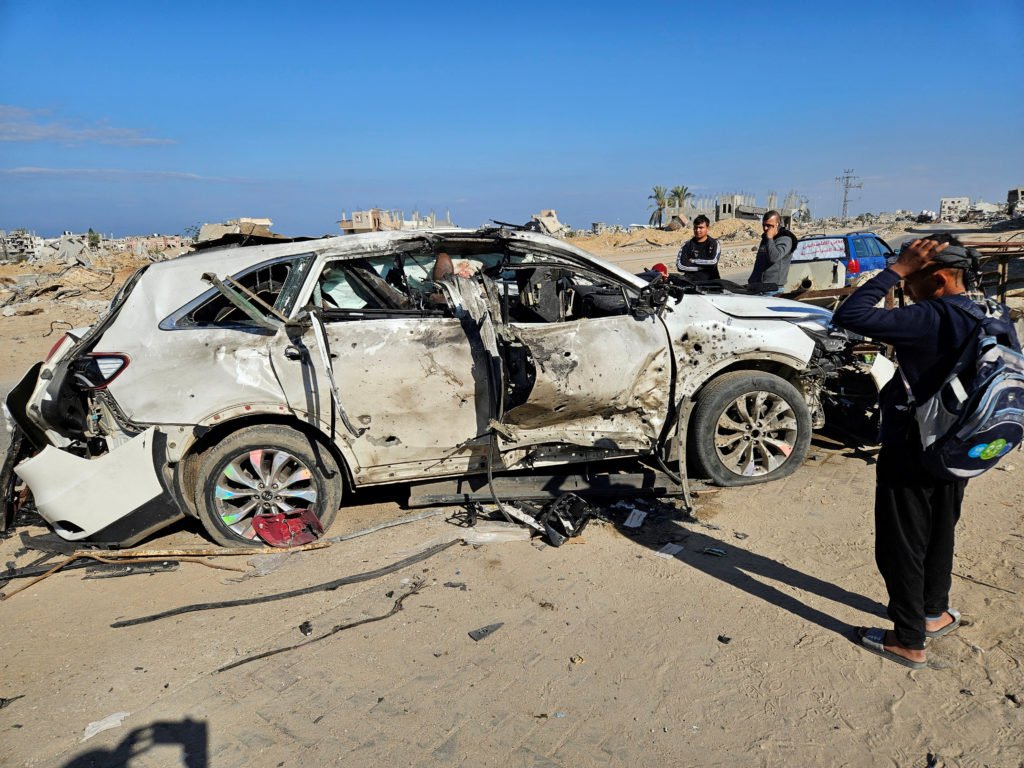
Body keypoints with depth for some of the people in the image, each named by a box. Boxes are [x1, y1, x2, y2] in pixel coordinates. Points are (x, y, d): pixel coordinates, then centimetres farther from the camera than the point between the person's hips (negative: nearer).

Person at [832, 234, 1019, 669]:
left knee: (901, 547, 6)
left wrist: (897, 270, -25)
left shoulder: (929, 320, -27)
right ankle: (935, 612, 43)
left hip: (910, 457, -8)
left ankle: (908, 641, 19)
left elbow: (848, 316, -32)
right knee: (939, 534, 25)